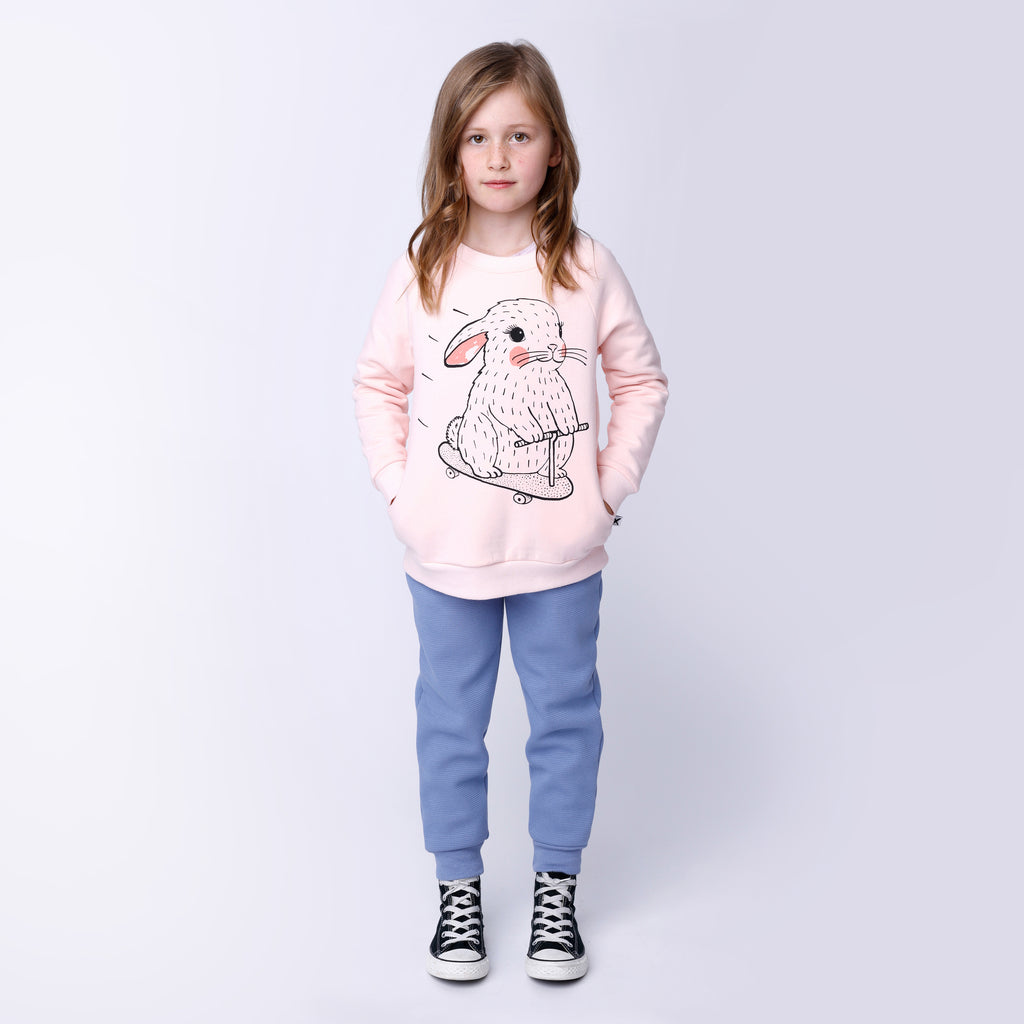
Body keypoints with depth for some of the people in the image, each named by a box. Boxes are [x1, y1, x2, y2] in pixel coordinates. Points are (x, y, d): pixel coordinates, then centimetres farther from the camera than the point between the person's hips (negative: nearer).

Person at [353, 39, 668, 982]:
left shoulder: (588, 270, -6)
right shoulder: (421, 271, -4)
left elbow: (641, 381, 4)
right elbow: (379, 384, 6)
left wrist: (612, 482, -3)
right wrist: (398, 487, -3)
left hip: (561, 555, 0)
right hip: (445, 555, 1)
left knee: (565, 718, 12)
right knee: (451, 722, 13)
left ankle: (557, 887, 31)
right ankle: (458, 886, 31)